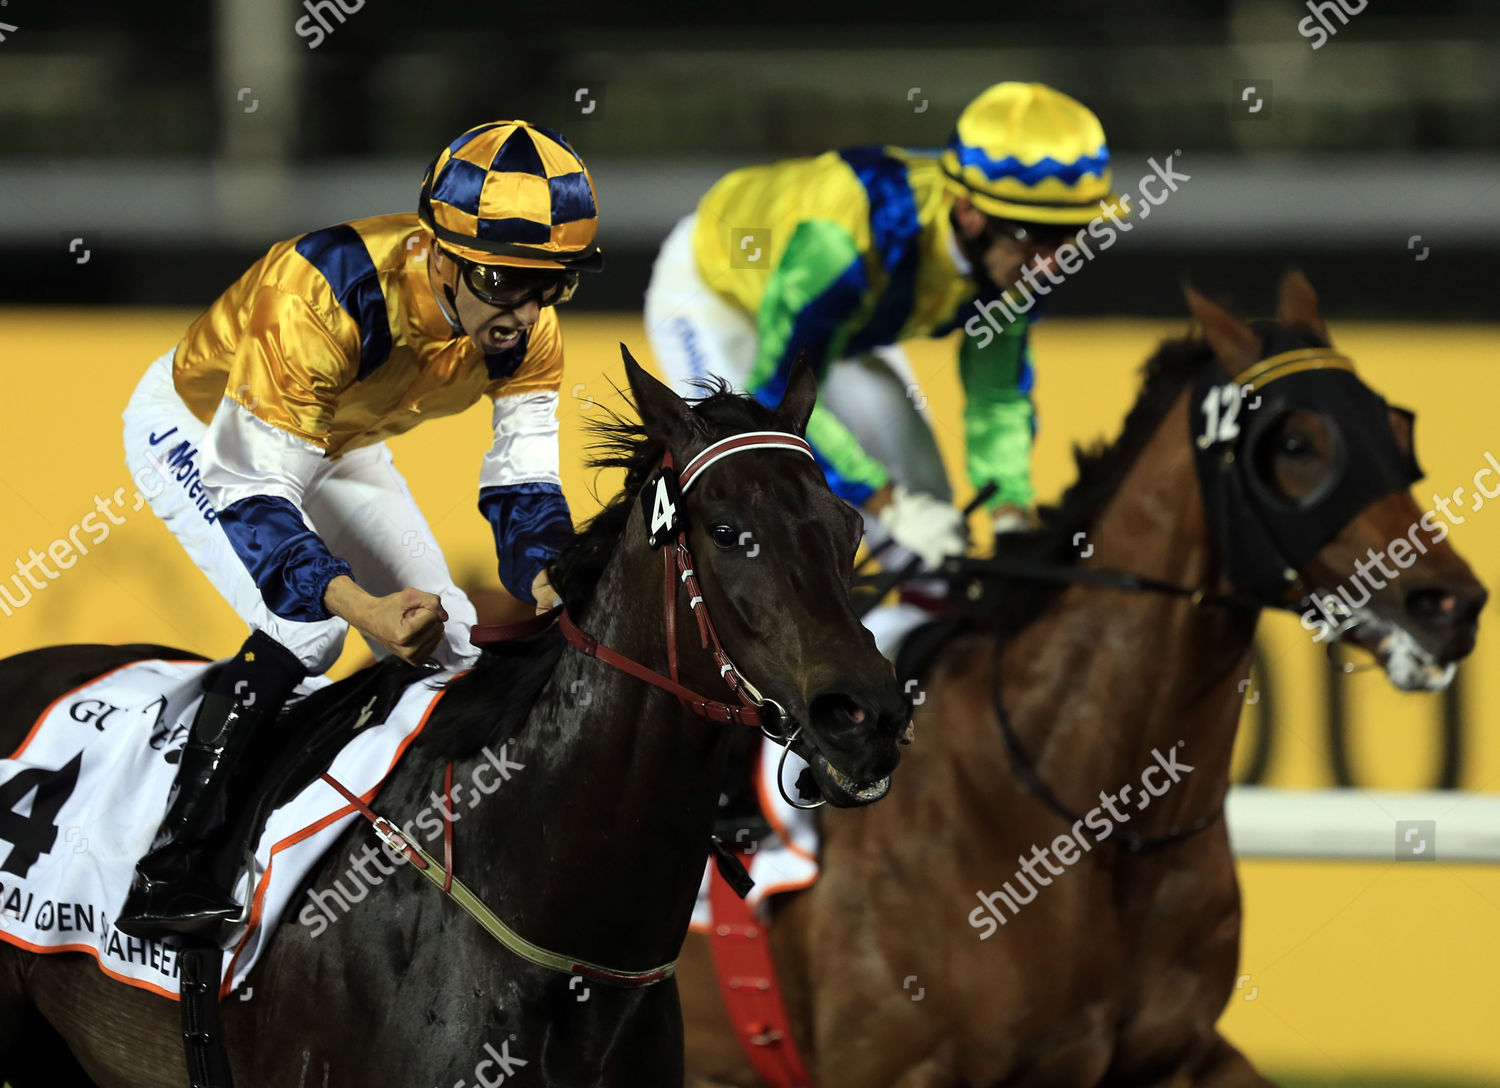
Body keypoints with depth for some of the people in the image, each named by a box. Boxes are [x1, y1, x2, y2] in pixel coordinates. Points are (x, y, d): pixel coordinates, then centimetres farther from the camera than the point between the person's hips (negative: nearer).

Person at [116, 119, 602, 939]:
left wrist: (553, 587, -38)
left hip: (339, 440, 7)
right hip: (199, 429, -7)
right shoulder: (326, 295, -43)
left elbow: (522, 481, -17)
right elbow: (256, 493, -41)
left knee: (445, 646, 2)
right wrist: (360, 606, -54)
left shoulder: (525, 322, -23)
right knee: (302, 626, -27)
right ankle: (168, 874, -25)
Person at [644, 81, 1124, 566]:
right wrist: (891, 506, -42)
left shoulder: (1014, 256, -26)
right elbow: (777, 397, -38)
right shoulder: (839, 238, -46)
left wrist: (1011, 521, -28)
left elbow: (999, 398, -13)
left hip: (849, 331, 6)